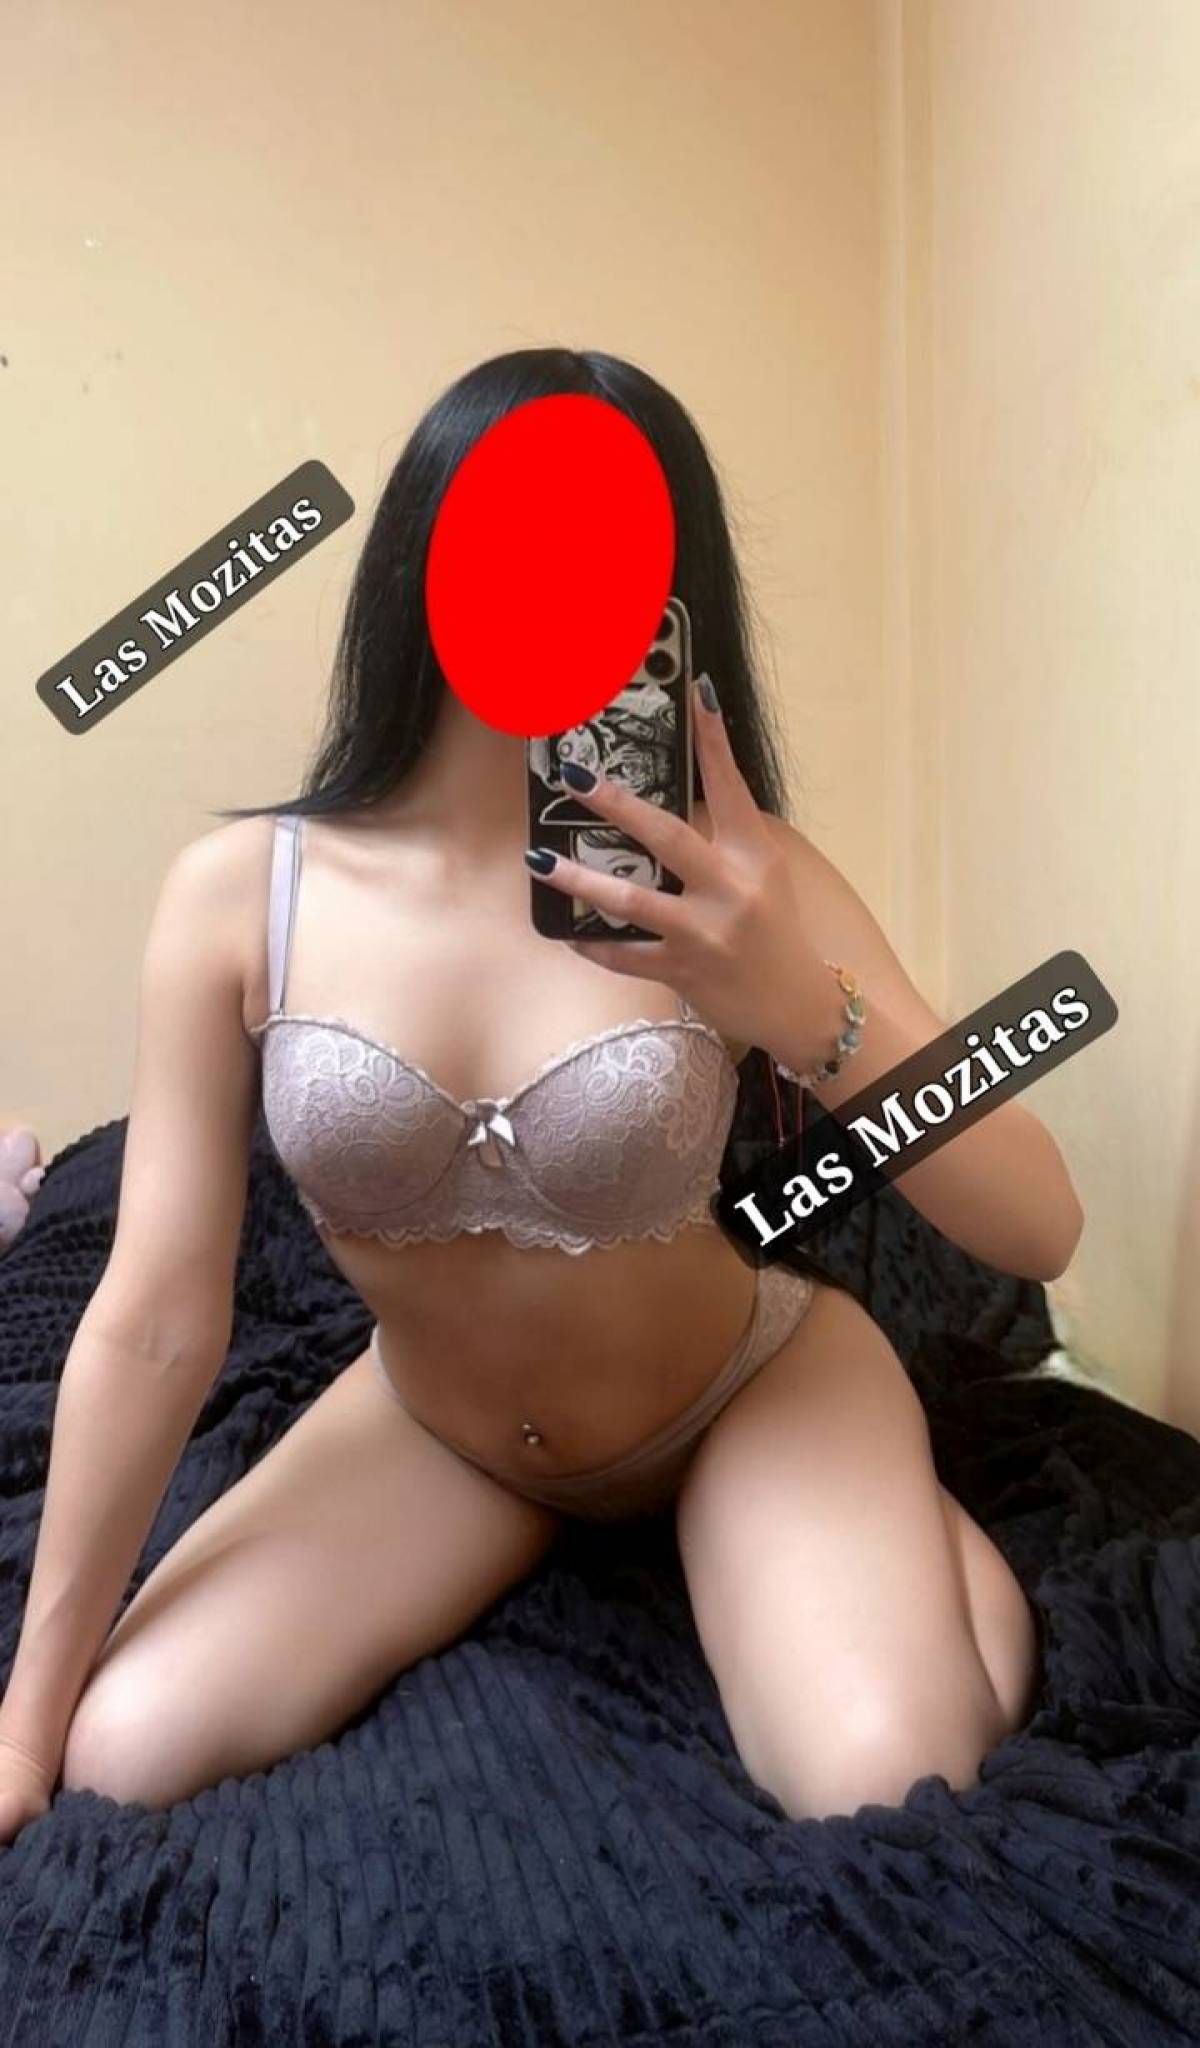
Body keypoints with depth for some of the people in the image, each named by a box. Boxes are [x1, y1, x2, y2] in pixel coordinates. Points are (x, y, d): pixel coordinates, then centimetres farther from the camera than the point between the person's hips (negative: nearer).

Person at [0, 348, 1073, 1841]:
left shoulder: (728, 875, -21)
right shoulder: (240, 891, -18)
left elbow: (1037, 1230, -23)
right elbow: (153, 1329, -14)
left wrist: (805, 1009, -43)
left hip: (755, 1388, -2)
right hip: (436, 1423, 3)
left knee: (894, 1801, -23)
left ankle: (920, 1535, 14)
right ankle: (550, 1547, 17)